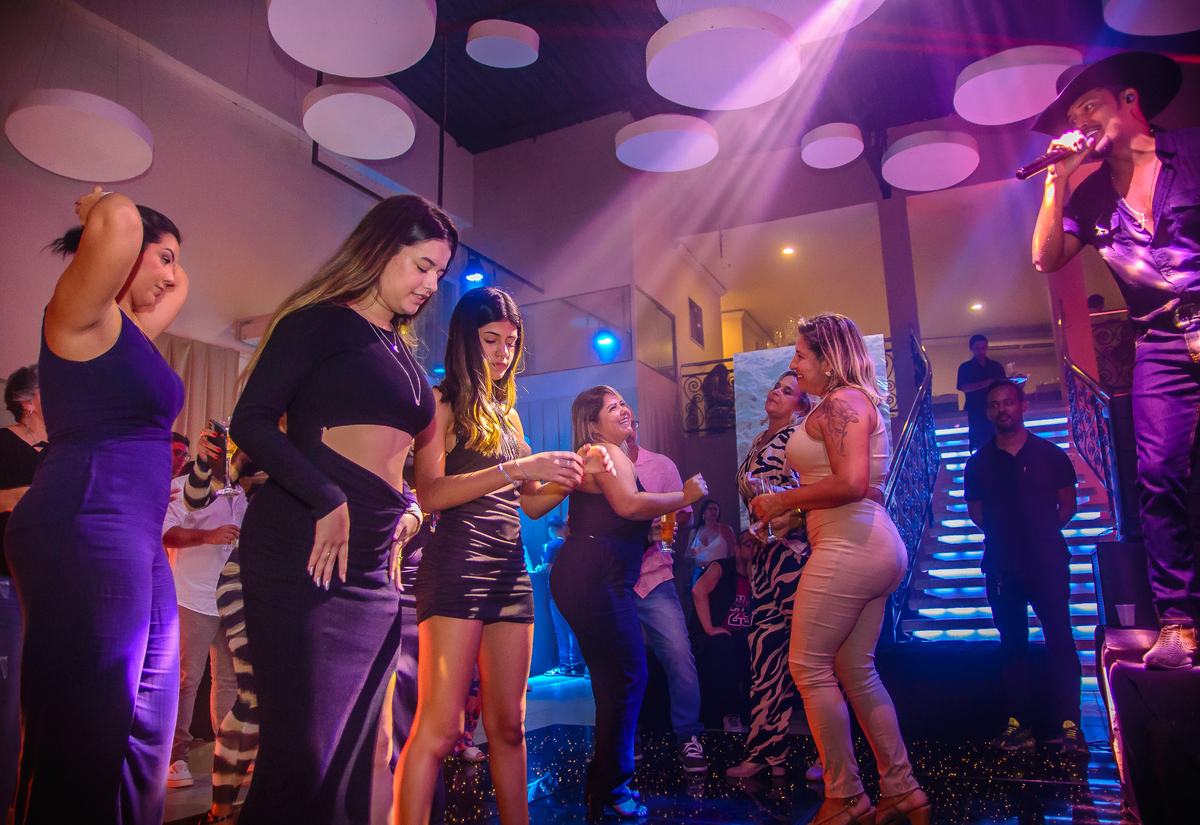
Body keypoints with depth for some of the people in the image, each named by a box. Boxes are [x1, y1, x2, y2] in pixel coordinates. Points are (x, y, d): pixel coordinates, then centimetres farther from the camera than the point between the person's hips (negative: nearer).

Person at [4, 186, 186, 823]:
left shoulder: (128, 330, 21)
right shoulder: (82, 313, -4)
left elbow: (179, 288, 40)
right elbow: (119, 220, -21)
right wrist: (100, 215, 0)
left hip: (135, 544, 10)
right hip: (84, 534, -10)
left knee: (141, 737, 13)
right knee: (82, 741, -7)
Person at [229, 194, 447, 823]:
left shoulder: (402, 353, 21)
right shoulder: (320, 321, -1)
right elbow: (252, 422, -10)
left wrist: (410, 509, 8)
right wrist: (328, 502, -18)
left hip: (375, 561, 8)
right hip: (303, 549, -7)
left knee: (352, 749, 13)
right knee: (301, 748, -6)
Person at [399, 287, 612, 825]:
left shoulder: (508, 414, 21)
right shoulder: (442, 402, 1)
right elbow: (430, 493, -13)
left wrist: (573, 474, 3)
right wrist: (518, 468, -18)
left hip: (511, 570, 7)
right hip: (457, 563, -6)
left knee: (508, 724, 9)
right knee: (440, 728, -8)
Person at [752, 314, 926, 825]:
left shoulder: (840, 401, -10)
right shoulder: (853, 403, 21)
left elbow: (851, 483, -23)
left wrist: (783, 501, -11)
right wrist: (790, 511, 19)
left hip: (848, 548, -11)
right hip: (872, 547, 11)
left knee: (809, 667, -1)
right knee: (856, 672, 15)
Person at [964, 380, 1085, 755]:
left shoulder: (1050, 454, 4)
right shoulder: (979, 463, 6)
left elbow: (1068, 504, 9)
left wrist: (1042, 532, 1)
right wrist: (1006, 534, 2)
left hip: (1048, 562, -1)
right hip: (1001, 566, 2)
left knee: (1060, 640, -2)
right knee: (1012, 645, 7)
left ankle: (1070, 725, 7)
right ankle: (1019, 724, 14)